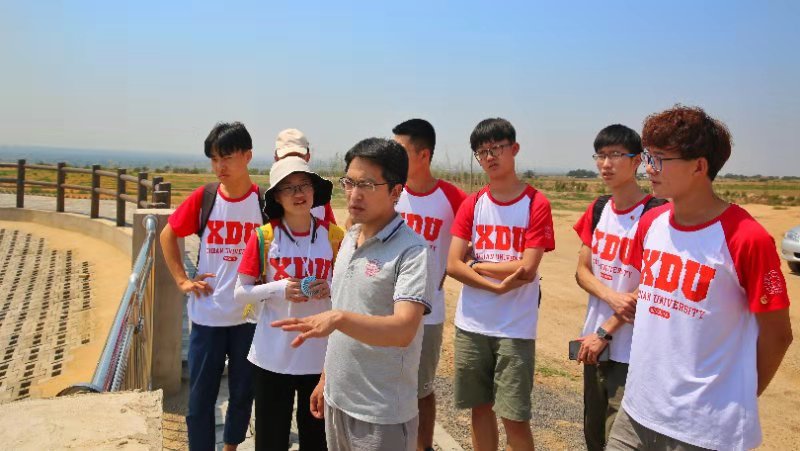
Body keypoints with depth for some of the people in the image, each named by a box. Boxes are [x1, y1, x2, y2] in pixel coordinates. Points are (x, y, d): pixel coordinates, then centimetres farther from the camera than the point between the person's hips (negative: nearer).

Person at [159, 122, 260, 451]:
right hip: (207, 316, 0)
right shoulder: (202, 199, -4)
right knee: (200, 397, 7)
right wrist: (181, 279, 3)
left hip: (250, 316, 0)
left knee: (243, 393, 15)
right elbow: (168, 235, 10)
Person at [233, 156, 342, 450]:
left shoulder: (334, 236, -2)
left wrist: (331, 288, -14)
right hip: (273, 356, -1)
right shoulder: (264, 237, -5)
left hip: (321, 356, 1)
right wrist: (278, 288, -18)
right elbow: (240, 293, -2)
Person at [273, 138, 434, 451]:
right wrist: (326, 379, 16)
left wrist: (339, 318, -42)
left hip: (382, 413, -7)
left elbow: (403, 330, -29)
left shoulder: (411, 251, -17)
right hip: (337, 400, 7)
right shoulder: (349, 239, 6)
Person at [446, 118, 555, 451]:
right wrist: (497, 285, -14)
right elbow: (452, 265, -3)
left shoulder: (536, 204, -6)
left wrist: (477, 264, -5)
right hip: (471, 325, 4)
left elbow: (527, 270, -14)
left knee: (514, 417, 0)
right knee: (480, 407, 14)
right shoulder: (472, 204, 5)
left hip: (515, 329, -3)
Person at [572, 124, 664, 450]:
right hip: (595, 341, 6)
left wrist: (605, 332, -11)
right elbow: (582, 270, 6)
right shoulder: (598, 209, 7)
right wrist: (611, 297, -14)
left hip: (630, 351, -6)